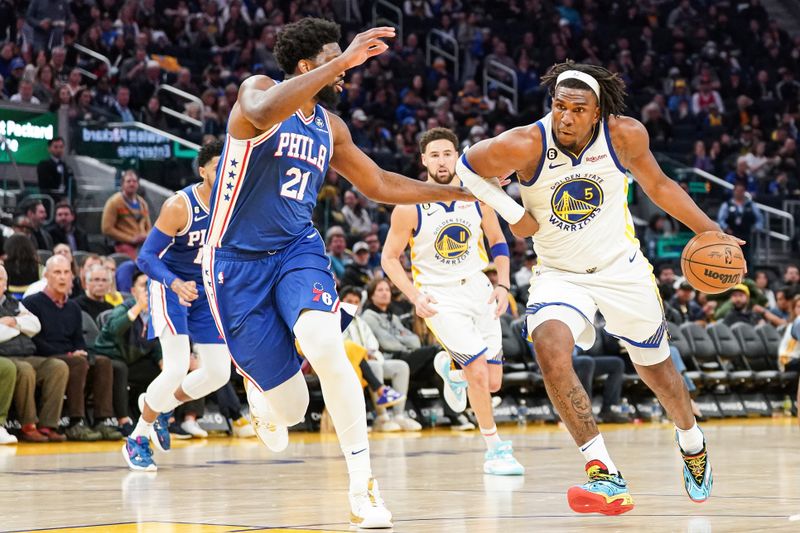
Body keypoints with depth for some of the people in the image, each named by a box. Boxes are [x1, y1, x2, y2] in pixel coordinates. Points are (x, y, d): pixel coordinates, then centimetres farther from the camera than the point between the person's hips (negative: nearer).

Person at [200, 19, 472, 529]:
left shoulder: (330, 127, 9)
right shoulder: (258, 90, -10)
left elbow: (379, 184, 23)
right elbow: (263, 113, -36)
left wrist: (458, 192, 20)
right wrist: (342, 61, -40)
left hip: (297, 249, 4)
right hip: (238, 261, -4)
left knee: (326, 344, -31)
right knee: (288, 408, -4)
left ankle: (363, 484, -24)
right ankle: (261, 398, 39)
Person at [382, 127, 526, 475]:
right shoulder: (409, 207, -13)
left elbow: (498, 242, 10)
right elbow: (389, 258, -4)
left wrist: (503, 285, -3)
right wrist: (415, 297, -17)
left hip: (479, 290, 4)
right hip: (440, 299, -4)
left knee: (493, 383, 5)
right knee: (478, 371, -18)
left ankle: (450, 368, 40)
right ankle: (495, 449, -2)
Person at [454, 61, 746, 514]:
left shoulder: (627, 136, -16)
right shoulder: (526, 145, -24)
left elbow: (657, 184, 2)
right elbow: (468, 168, -7)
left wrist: (710, 231, -1)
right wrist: (513, 214, -14)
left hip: (621, 268, 2)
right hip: (559, 273, -1)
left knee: (656, 367, 17)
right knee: (550, 350, -30)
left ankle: (692, 443, 51)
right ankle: (606, 477, -29)